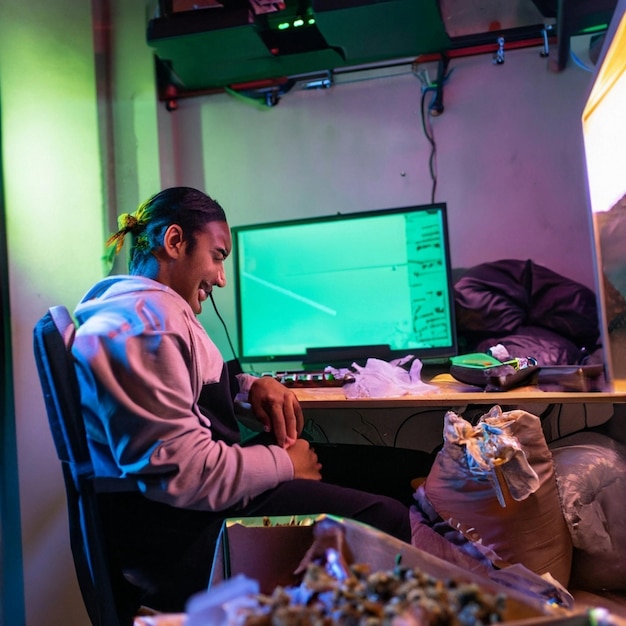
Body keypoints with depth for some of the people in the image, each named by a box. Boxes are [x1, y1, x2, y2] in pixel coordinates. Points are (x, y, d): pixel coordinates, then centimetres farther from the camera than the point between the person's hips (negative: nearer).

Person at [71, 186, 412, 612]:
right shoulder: (146, 316, -20)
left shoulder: (141, 306, 15)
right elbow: (183, 472, -27)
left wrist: (252, 385, 5)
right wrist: (285, 463, -13)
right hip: (175, 533, -10)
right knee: (387, 519, -17)